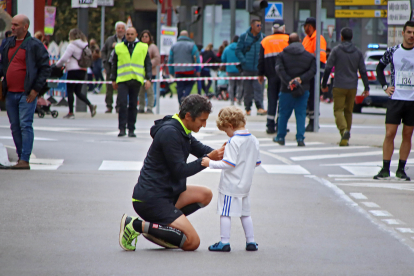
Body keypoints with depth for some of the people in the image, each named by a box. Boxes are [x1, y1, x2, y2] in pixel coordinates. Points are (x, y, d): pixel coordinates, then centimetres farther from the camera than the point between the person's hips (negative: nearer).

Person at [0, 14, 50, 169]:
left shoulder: (35, 45, -4)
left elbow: (45, 68, -4)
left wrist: (36, 89, -10)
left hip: (26, 93, -6)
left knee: (25, 125, -10)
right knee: (15, 127, 8)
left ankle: (25, 160, -12)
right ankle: (20, 158, 16)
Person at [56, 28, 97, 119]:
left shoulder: (72, 45, -11)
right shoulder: (85, 46, 11)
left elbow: (64, 58, -13)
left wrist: (57, 65, 6)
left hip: (73, 71, -7)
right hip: (83, 70, 7)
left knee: (70, 91, 2)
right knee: (78, 91, 14)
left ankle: (71, 113, 2)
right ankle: (90, 105, -5)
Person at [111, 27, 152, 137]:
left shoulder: (143, 48, 9)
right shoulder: (119, 47, 10)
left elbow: (148, 65, 10)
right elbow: (114, 64, 16)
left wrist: (148, 79, 0)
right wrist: (113, 80, 13)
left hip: (136, 80, 0)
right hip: (122, 80, 0)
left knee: (133, 105, 4)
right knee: (122, 103, -12)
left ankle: (131, 129, 10)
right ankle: (122, 128, -10)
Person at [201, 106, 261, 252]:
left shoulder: (233, 142, -18)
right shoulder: (254, 140, 4)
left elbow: (229, 164, -24)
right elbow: (257, 162, 12)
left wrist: (210, 163, -18)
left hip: (230, 185, -8)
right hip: (246, 184, 8)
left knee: (225, 213, -1)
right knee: (245, 213, 17)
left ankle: (224, 242, 0)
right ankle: (251, 242, 19)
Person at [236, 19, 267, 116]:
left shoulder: (263, 37, 6)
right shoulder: (244, 37, 1)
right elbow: (238, 51, 1)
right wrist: (244, 61, -11)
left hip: (258, 68, 0)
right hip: (247, 68, 0)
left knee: (258, 88, -10)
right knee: (248, 89, 6)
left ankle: (260, 107, -15)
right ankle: (248, 108, 15)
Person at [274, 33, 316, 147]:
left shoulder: (282, 55, 2)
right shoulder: (309, 56, 5)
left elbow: (280, 70, -12)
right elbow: (312, 70, -6)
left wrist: (288, 82, -18)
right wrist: (301, 79, -13)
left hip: (287, 90, 0)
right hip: (303, 90, 0)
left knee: (284, 114, 11)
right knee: (301, 114, 3)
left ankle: (280, 137, 20)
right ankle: (300, 138, -4)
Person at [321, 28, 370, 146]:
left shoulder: (336, 50, -4)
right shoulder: (358, 52, 6)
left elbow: (328, 68, -6)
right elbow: (363, 71, 4)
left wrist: (324, 84, 2)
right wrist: (367, 88, 8)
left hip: (339, 87, -3)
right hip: (352, 87, 3)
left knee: (338, 110, -2)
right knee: (348, 111, 13)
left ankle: (344, 130, -28)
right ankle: (346, 138, 15)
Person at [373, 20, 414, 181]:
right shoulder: (392, 51, 2)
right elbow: (380, 67, 17)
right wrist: (385, 86, 6)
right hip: (395, 99, 0)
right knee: (389, 134, -5)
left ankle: (401, 170, 12)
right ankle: (385, 169, 1)